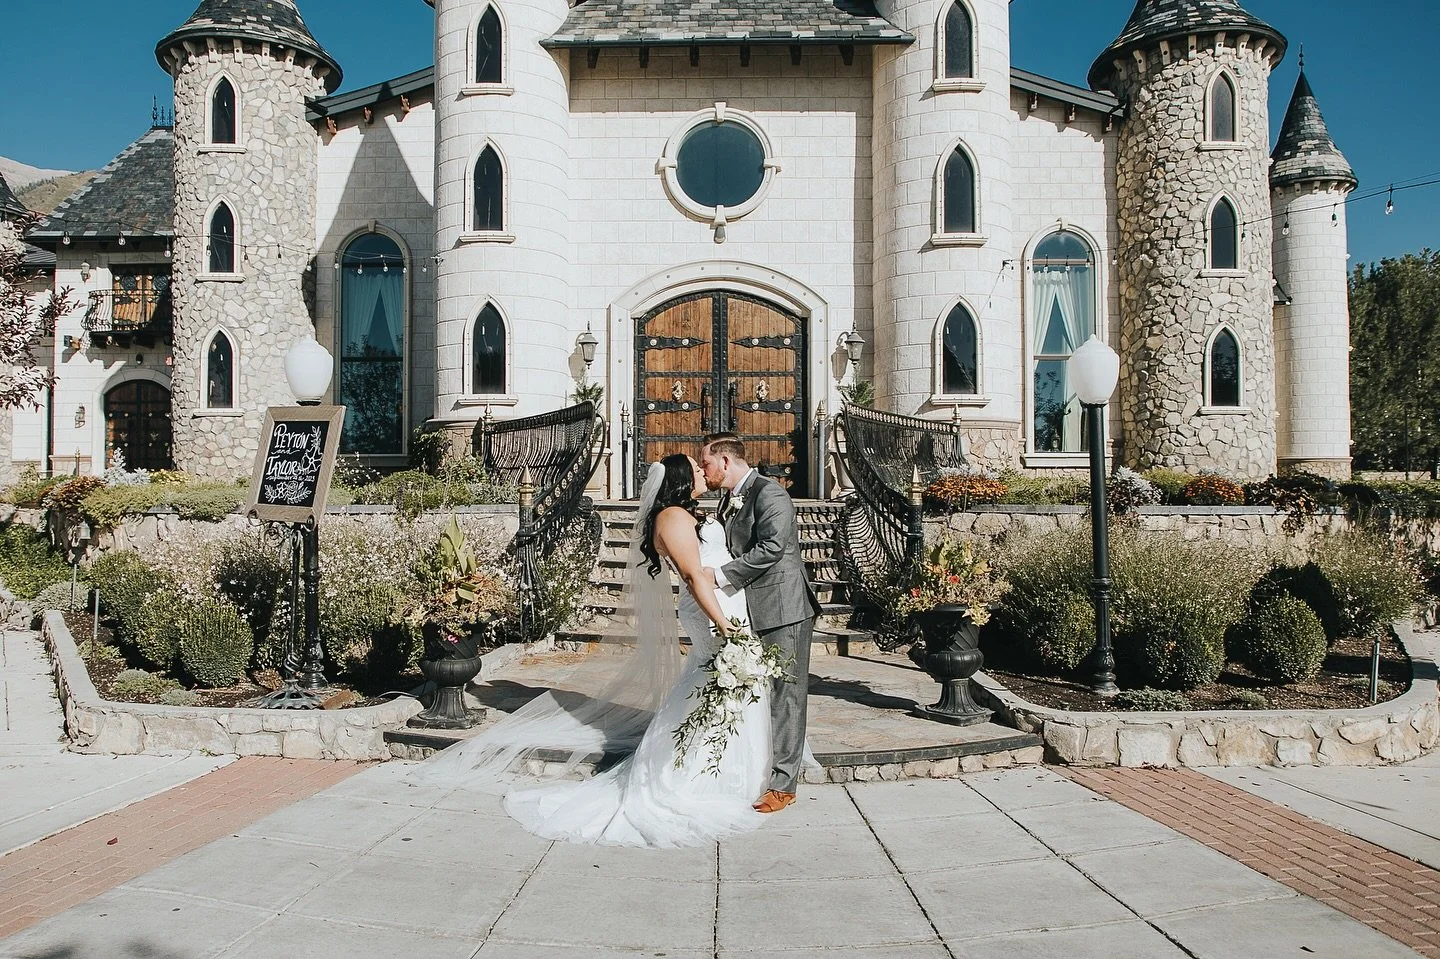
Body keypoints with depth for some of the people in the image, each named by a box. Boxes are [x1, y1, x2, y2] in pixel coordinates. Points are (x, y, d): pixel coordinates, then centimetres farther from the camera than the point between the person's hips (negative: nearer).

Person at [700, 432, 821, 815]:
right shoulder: (727, 500, 16)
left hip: (783, 610, -9)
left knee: (785, 695, -2)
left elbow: (771, 547, -25)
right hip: (751, 611, 9)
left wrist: (720, 576, -22)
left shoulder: (769, 493, -13)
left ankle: (782, 784, 3)